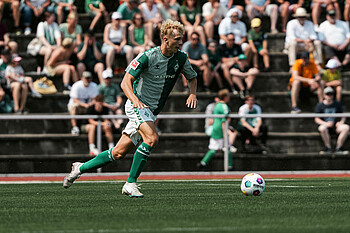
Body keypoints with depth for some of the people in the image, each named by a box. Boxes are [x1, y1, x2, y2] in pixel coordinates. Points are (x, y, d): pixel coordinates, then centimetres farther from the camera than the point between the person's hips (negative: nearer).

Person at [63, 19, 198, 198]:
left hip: (151, 112, 6)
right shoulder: (148, 56, -16)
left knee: (119, 153, 5)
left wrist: (192, 94, -2)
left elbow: (192, 78, 19)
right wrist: (135, 99, -36)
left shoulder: (181, 58, 1)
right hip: (137, 105, -6)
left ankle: (81, 168, 23)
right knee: (151, 138, -30)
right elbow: (126, 82, -17)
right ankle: (131, 183, -21)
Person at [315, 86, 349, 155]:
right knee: (322, 128, -39)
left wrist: (341, 122, -9)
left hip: (335, 126, 3)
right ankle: (328, 147, -26)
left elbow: (343, 116, 15)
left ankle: (338, 148, -25)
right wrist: (325, 123, -18)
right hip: (325, 125, -3)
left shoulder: (337, 104, 12)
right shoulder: (320, 105, 3)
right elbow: (317, 119, 0)